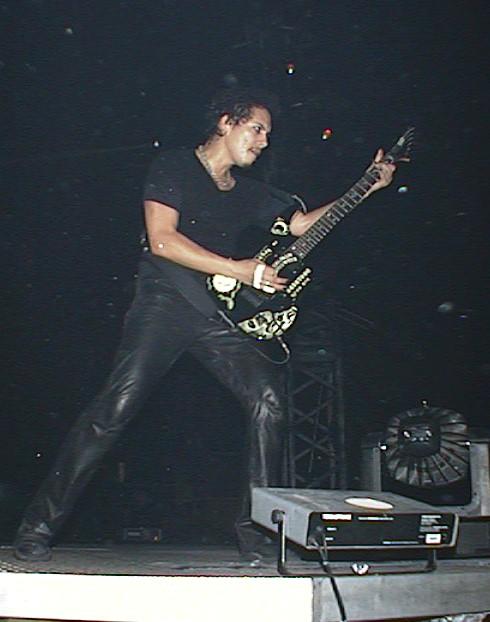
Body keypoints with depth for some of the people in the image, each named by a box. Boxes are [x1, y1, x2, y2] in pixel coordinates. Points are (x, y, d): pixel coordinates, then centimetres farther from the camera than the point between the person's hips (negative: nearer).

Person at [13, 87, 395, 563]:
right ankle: (40, 523, -7)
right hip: (166, 302, -6)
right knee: (116, 406, -18)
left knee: (269, 398, -12)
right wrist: (238, 269, -13)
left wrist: (369, 187, 16)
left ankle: (256, 523, 0)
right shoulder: (174, 167, 4)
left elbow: (302, 224, 22)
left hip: (220, 311, 6)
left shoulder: (248, 192, 23)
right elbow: (161, 240, -10)